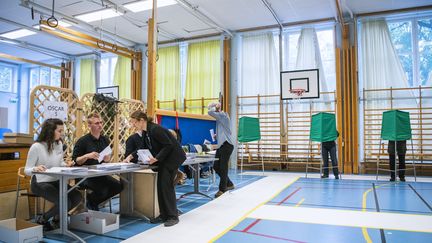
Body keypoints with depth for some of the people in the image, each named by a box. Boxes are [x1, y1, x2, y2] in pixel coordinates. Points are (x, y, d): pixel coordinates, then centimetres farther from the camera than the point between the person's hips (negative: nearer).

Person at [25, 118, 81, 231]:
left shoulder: (59, 144, 3)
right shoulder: (36, 147, -16)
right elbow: (27, 170, -12)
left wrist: (66, 164, -6)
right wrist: (35, 169, -34)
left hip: (56, 181, 7)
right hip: (40, 183, -6)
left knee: (77, 197, -14)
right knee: (65, 203, -24)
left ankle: (57, 217, 13)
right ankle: (42, 220, 6)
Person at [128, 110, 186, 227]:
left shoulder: (155, 129, -24)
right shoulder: (145, 132, 5)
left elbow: (169, 145, -25)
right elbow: (145, 148, 15)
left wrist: (156, 158, -27)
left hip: (173, 156, -9)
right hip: (163, 158, 9)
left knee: (166, 185, -11)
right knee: (160, 185, 6)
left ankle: (173, 216, -3)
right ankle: (164, 214, 15)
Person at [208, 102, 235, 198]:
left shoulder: (223, 115, -12)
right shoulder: (219, 117, 15)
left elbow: (210, 112, -24)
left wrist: (215, 108, -6)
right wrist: (217, 135, 11)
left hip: (227, 145, -9)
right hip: (221, 145, 9)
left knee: (223, 168, -3)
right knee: (216, 166, 11)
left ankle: (222, 189, 7)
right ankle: (229, 184, 25)